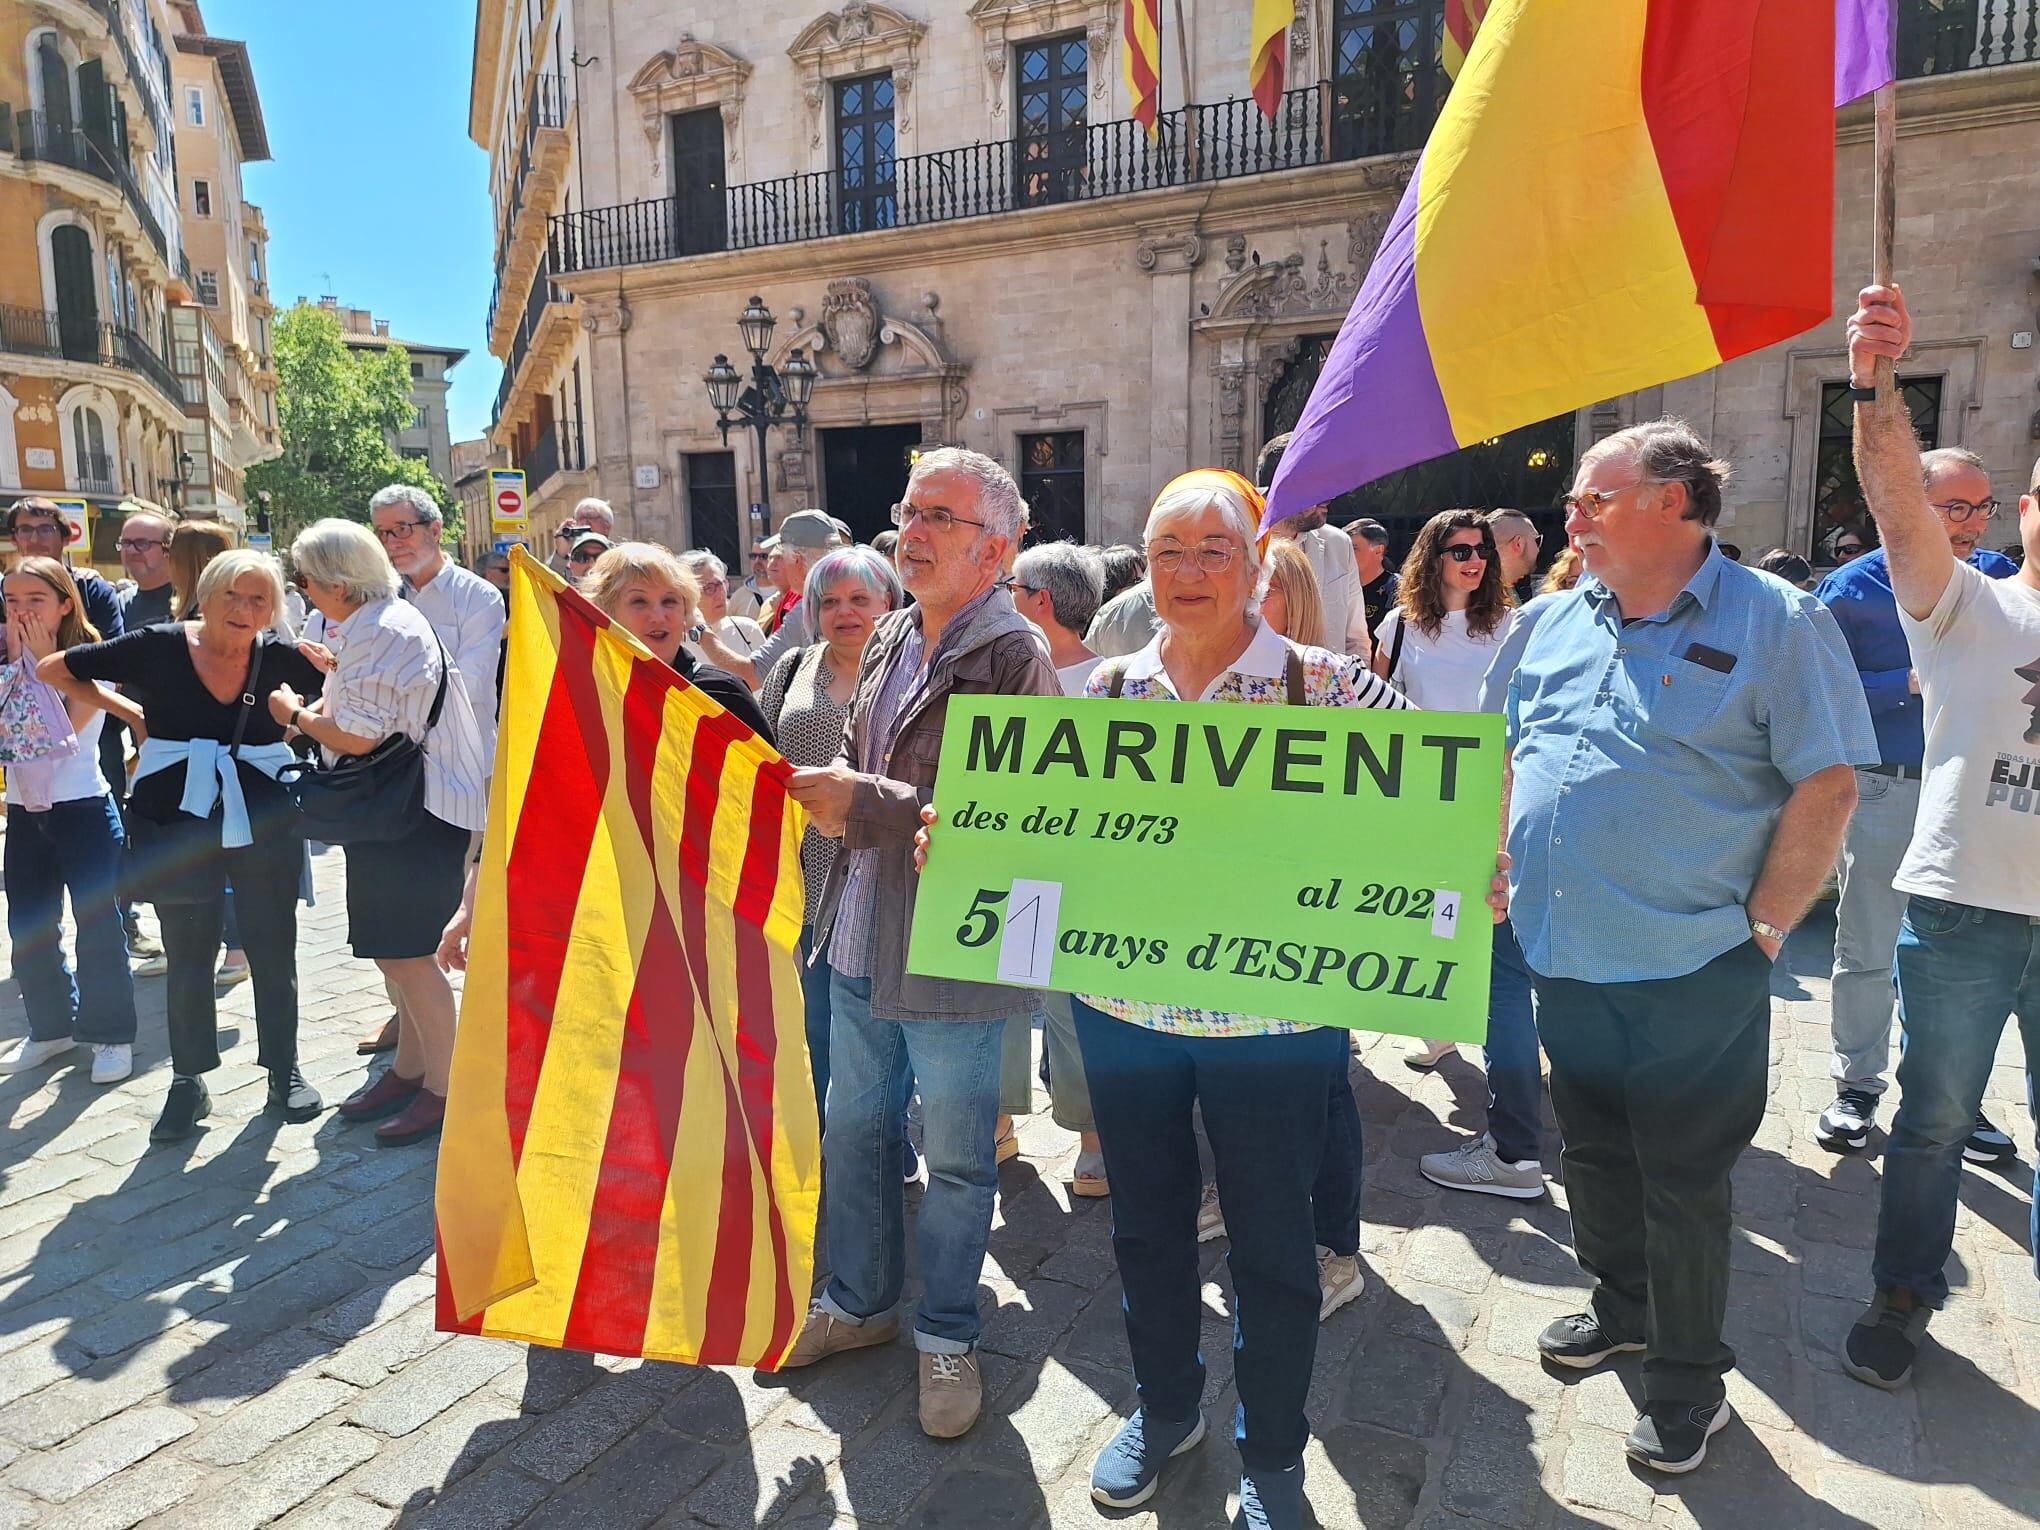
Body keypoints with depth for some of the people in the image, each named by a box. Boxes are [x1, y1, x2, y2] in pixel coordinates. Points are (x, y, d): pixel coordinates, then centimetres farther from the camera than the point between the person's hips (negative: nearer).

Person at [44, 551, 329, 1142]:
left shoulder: (278, 656, -5)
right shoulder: (158, 647, -7)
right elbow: (53, 669, 4)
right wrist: (133, 714, 1)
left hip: (264, 822, 1)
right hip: (179, 822, 0)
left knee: (273, 950, 9)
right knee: (187, 955, 9)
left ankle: (284, 1072, 24)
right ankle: (188, 1083, 23)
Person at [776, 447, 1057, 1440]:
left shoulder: (1015, 658, -15)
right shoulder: (889, 642, 9)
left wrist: (867, 804, -22)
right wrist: (828, 793, -2)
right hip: (860, 946, 7)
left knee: (955, 1160, 11)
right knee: (852, 1128, 21)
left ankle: (947, 1335, 32)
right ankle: (860, 1301, 42)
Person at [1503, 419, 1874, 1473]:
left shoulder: (1775, 623, -9)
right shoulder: (1554, 623, 7)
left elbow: (1826, 787, -11)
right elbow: (1511, 754, 16)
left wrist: (1762, 930, -13)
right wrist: (1502, 871, 8)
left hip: (1692, 977, -5)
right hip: (1563, 958, 6)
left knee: (1683, 1183, 8)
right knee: (1593, 1155, 20)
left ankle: (1687, 1381, 29)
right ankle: (1621, 1308, 43)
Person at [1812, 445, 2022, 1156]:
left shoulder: (1996, 578, 5)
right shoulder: (1853, 588, -5)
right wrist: (1911, 684, -18)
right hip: (1883, 790, -3)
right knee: (1865, 951, 6)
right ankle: (1856, 1086, 21)